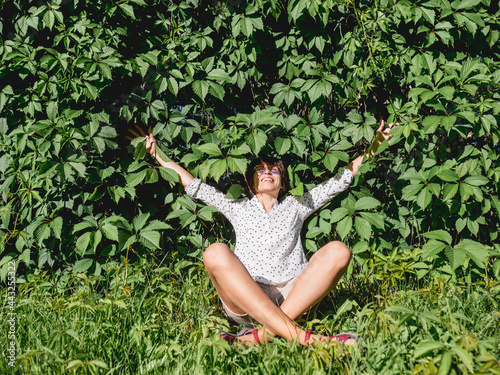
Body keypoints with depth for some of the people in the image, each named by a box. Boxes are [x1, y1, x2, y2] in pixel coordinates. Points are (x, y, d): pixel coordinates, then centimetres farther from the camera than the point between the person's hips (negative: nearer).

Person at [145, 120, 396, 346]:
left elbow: (341, 181, 26)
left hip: (293, 297, 1)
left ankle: (265, 333, -36)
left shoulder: (295, 206, 29)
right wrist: (160, 157, 23)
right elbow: (195, 187, 27)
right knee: (216, 253, -30)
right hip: (244, 301, -1)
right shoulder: (239, 209, 29)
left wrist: (373, 146, 20)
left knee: (338, 251, -23)